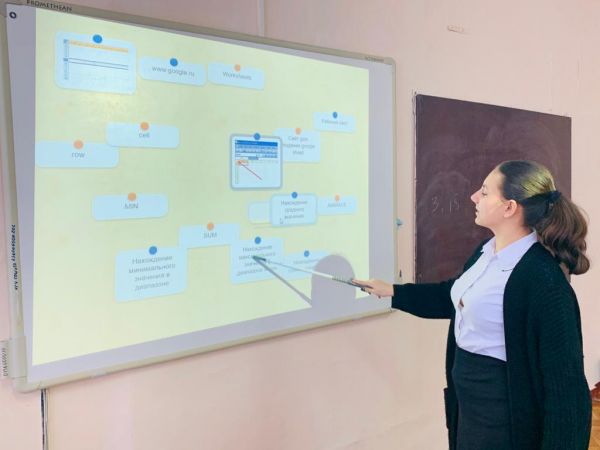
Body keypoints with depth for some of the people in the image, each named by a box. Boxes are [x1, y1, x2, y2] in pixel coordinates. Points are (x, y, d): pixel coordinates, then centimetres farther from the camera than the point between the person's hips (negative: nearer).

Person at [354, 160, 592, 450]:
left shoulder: (542, 278, -26)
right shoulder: (487, 251, 1)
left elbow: (564, 374, -23)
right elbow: (455, 297, 18)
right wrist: (391, 291, 20)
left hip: (503, 412, -8)